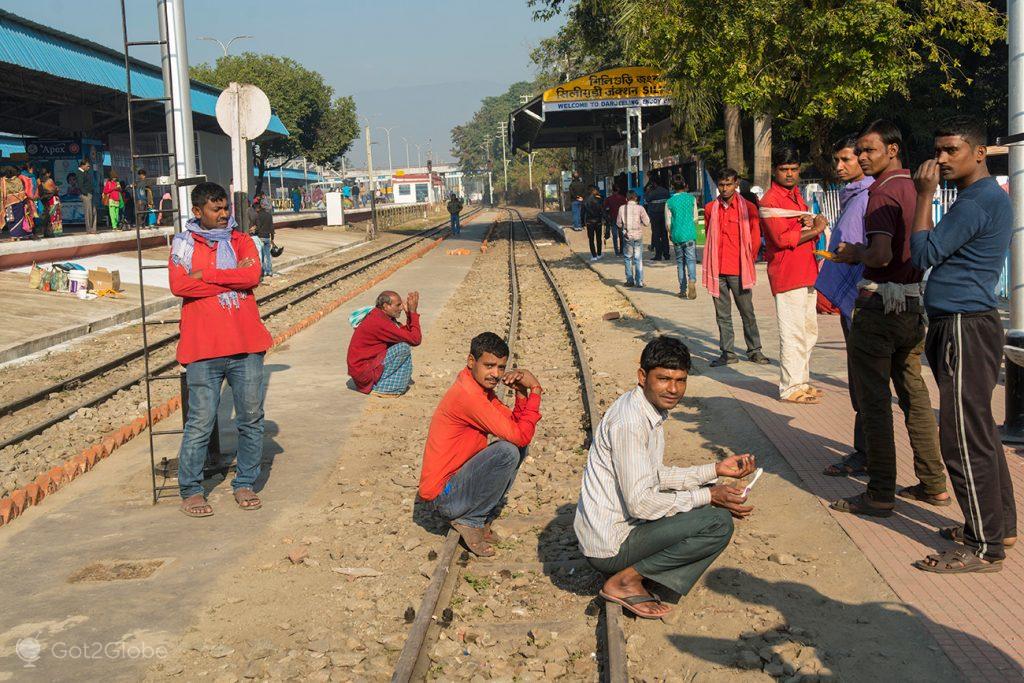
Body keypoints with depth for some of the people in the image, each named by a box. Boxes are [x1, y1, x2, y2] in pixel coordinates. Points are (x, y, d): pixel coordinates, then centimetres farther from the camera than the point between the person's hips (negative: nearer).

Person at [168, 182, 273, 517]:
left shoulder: (241, 240, 11)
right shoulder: (183, 243, 5)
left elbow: (253, 275, -8)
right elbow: (179, 285, -12)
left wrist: (206, 275, -10)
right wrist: (232, 278, -9)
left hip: (246, 345, 3)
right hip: (204, 349, -3)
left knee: (252, 418, 8)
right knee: (201, 422, -1)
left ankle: (245, 483, 22)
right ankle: (190, 490, 13)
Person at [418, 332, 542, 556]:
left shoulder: (482, 389, 7)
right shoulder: (468, 395, -24)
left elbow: (517, 426, 4)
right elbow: (520, 435, -22)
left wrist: (522, 393, -11)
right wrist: (535, 391, -15)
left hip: (457, 477, 10)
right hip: (443, 497, -10)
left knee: (518, 445, 6)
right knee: (508, 451, -23)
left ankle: (483, 518, 7)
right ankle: (471, 520, -6)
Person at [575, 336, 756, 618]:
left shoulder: (651, 410, 8)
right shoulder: (629, 421, -23)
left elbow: (657, 477, 17)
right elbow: (640, 503, -25)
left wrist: (715, 469, 9)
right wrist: (707, 497, -17)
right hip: (610, 545, -10)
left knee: (710, 492, 18)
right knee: (719, 523, -18)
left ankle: (634, 572, 10)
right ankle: (626, 580, -7)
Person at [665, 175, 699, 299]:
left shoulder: (669, 202, -2)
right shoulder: (691, 198, 0)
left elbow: (668, 222, 1)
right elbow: (695, 217, 6)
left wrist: (670, 234, 18)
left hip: (676, 235, 1)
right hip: (690, 234, -1)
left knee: (680, 262, 10)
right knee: (691, 259, -1)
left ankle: (683, 290, 12)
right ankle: (692, 280, -29)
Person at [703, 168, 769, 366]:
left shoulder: (748, 208, -1)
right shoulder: (710, 208, 8)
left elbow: (755, 239, 4)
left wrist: (747, 263, 5)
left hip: (739, 270, -3)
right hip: (717, 270, 3)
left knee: (747, 312, 5)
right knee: (722, 314, 6)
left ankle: (754, 350, 15)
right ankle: (727, 353, 13)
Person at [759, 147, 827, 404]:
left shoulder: (796, 196, 20)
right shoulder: (770, 200, -10)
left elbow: (809, 231, 19)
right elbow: (782, 238, -19)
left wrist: (810, 224, -5)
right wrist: (815, 230, -10)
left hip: (806, 272, 10)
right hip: (786, 274, -10)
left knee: (809, 331, 15)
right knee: (793, 333, -9)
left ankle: (801, 381, 25)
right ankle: (790, 388, -3)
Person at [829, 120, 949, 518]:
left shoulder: (883, 193, -15)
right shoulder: (915, 189, 11)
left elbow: (881, 254, -26)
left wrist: (855, 254, -7)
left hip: (880, 305, -9)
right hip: (914, 306, 9)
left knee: (874, 402, -1)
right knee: (914, 395, 16)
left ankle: (880, 496, 4)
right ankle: (933, 484, 23)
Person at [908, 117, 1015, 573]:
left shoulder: (977, 201, -16)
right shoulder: (989, 196, 17)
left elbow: (923, 254, -16)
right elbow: (941, 253, 20)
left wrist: (924, 196, -10)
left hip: (964, 329, -11)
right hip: (963, 325, 11)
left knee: (965, 437, -8)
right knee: (980, 432, 17)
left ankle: (984, 548, -3)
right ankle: (999, 525, 26)